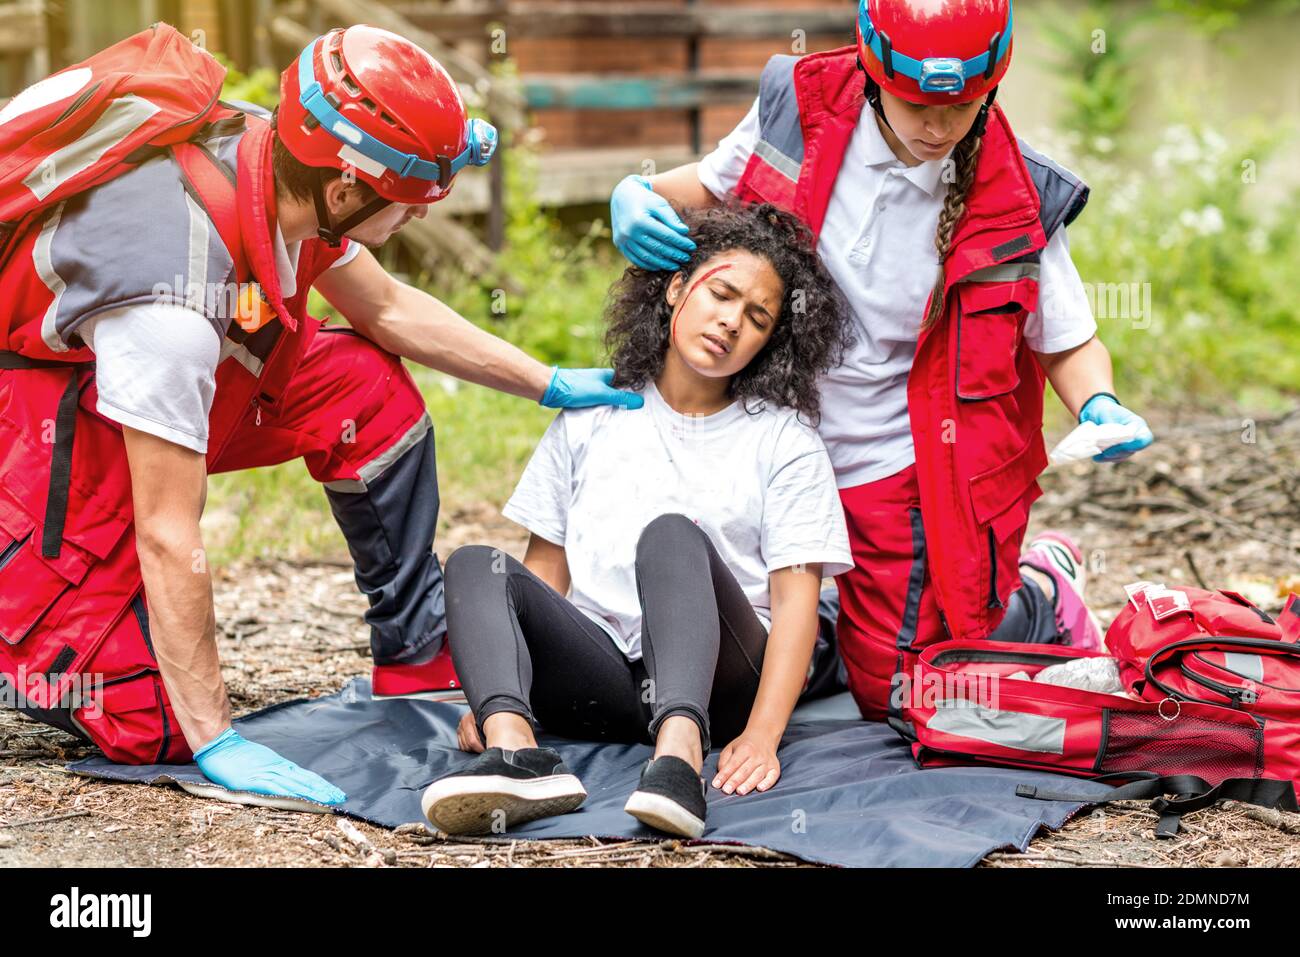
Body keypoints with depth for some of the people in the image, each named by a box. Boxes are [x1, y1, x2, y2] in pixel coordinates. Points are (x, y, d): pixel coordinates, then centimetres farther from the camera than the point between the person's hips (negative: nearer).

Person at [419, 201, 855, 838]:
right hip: (598, 679, 3)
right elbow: (547, 569, 14)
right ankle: (514, 749, -49)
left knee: (672, 533, -30)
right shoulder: (590, 416, 19)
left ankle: (680, 755, -55)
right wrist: (488, 698, -1)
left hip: (712, 680, -3)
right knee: (475, 567, -20)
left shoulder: (784, 440, 10)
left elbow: (796, 596, -1)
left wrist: (762, 734, -18)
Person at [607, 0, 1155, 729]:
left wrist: (1099, 405, -23)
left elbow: (1069, 341, -2)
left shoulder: (1016, 200, -14)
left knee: (895, 691, -1)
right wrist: (637, 195, -10)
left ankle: (1045, 593, 28)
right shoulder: (799, 109, -10)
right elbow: (709, 187, 11)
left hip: (910, 472, -4)